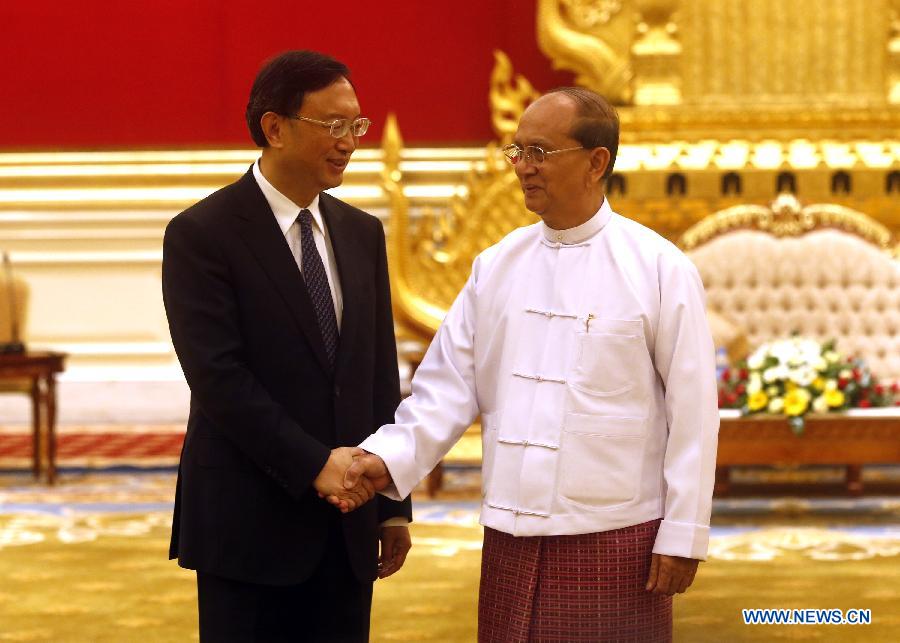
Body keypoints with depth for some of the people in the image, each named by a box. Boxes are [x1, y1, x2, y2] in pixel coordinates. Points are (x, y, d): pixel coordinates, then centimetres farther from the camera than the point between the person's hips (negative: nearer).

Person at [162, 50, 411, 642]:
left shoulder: (362, 234, 11)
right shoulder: (201, 235, -8)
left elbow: (380, 372, 13)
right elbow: (217, 376, -15)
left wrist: (394, 504, 10)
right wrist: (313, 464, -19)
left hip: (347, 523, 5)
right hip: (248, 521, -5)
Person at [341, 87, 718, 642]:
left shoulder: (661, 270, -5)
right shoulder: (497, 266, 8)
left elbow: (691, 410, -5)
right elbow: (449, 385, 6)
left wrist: (683, 536, -7)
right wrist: (392, 457, -11)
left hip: (615, 541, -4)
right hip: (512, 536, 4)